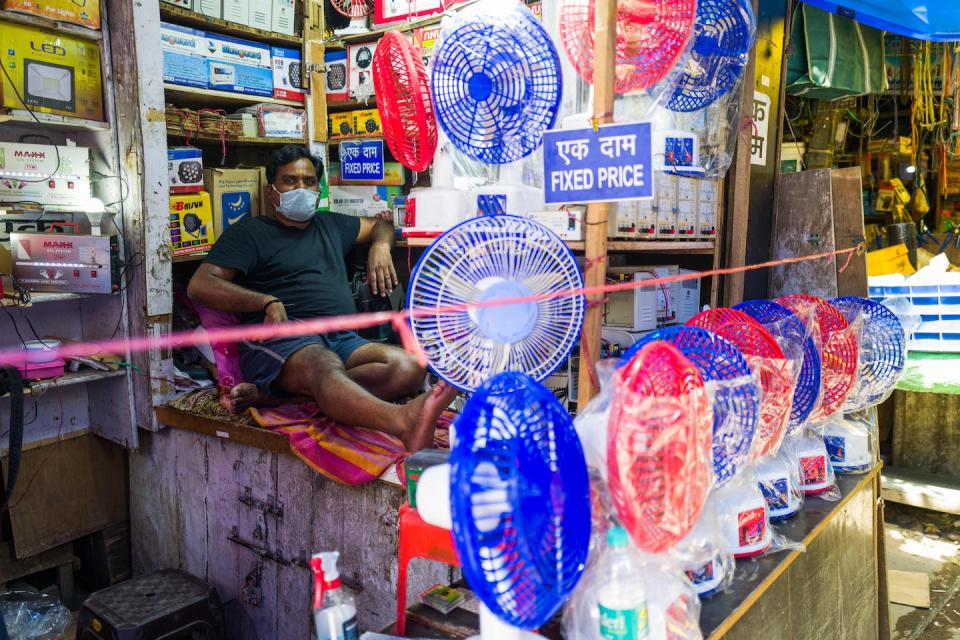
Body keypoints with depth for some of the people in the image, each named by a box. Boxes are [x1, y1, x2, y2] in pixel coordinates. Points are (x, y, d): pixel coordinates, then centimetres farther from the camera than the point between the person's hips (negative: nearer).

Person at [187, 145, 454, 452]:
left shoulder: (331, 225, 29)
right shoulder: (250, 232, 12)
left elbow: (380, 226, 44)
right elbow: (199, 286, 1)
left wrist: (380, 246, 18)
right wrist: (267, 302, -13)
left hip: (341, 338, 6)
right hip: (280, 337, -5)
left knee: (409, 367, -25)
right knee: (325, 366, -41)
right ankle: (402, 421, -72)